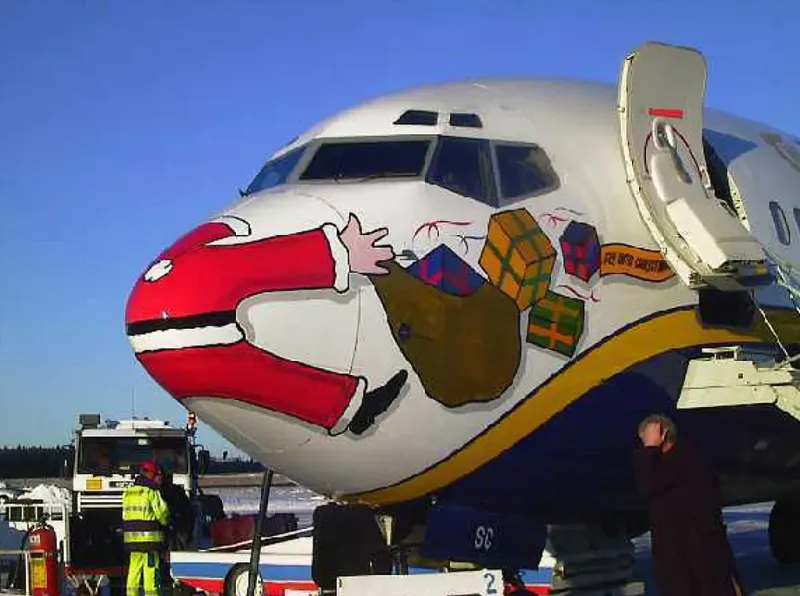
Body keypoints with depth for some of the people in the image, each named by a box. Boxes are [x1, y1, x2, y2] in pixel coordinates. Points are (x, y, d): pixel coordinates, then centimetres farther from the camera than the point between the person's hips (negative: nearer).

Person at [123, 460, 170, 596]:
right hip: (150, 538, -7)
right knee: (150, 570, -4)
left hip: (131, 538, 7)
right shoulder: (152, 493, -9)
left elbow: (127, 514, 12)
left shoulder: (127, 493, 13)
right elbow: (162, 513, -10)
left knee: (134, 569, 12)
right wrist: (165, 521, 11)